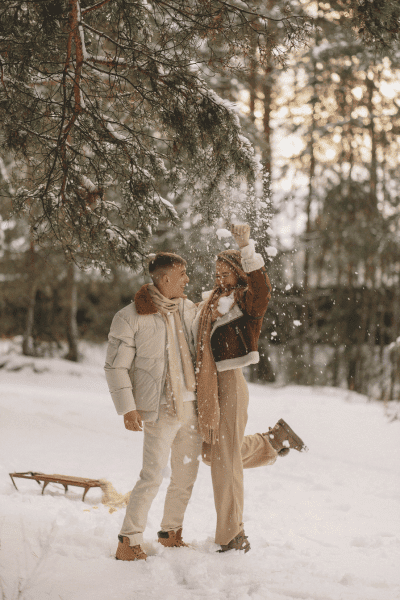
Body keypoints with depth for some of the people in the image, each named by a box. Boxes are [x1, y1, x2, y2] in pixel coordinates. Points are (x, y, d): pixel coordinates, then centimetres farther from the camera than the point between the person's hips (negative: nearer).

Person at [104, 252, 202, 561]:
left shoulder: (188, 308, 9)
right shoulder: (131, 317, -9)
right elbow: (116, 367, -8)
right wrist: (127, 408, -16)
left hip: (191, 406, 7)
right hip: (160, 410, -6)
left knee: (187, 475, 12)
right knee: (153, 475, -13)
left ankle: (171, 532, 29)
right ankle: (129, 541, -3)